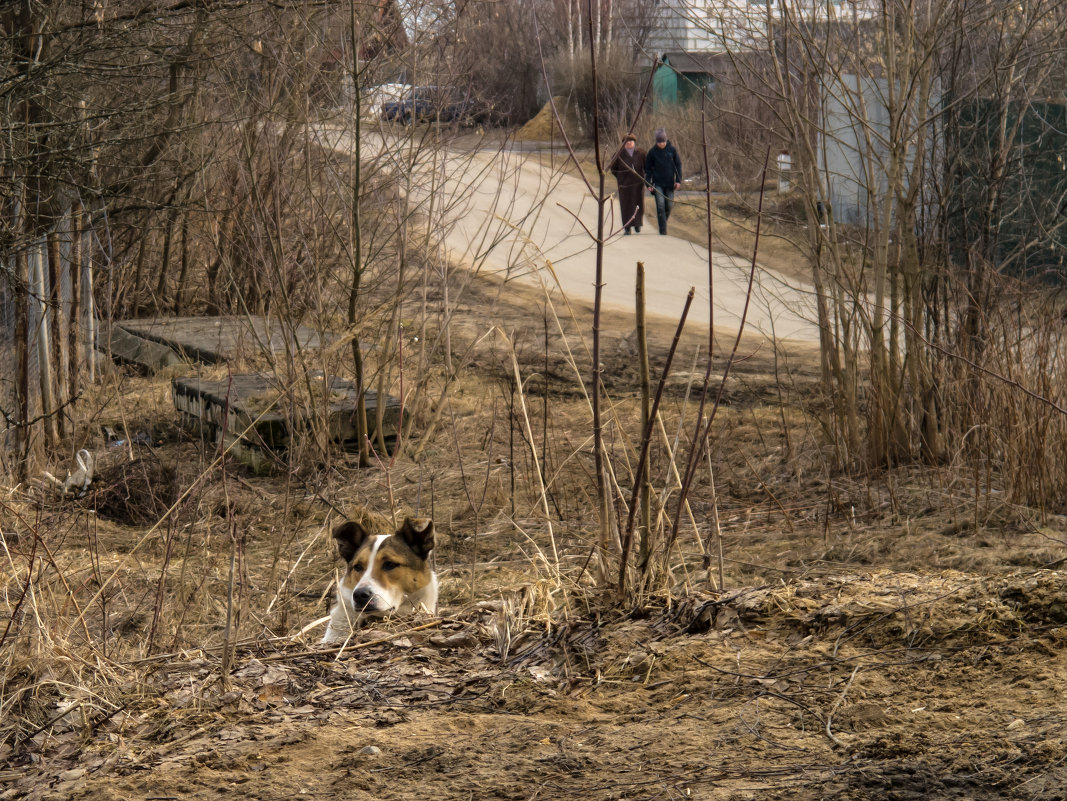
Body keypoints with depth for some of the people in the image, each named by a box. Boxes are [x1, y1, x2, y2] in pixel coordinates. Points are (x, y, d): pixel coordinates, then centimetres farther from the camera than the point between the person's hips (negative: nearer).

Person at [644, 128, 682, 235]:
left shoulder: (672, 150, -2)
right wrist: (648, 184, -4)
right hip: (658, 184, -2)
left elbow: (678, 165, 5)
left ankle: (663, 219, 36)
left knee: (669, 205, 7)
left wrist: (678, 180, -2)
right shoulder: (652, 152, -4)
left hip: (669, 182, 2)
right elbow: (648, 169, 2)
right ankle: (663, 230, -7)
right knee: (660, 205, -10)